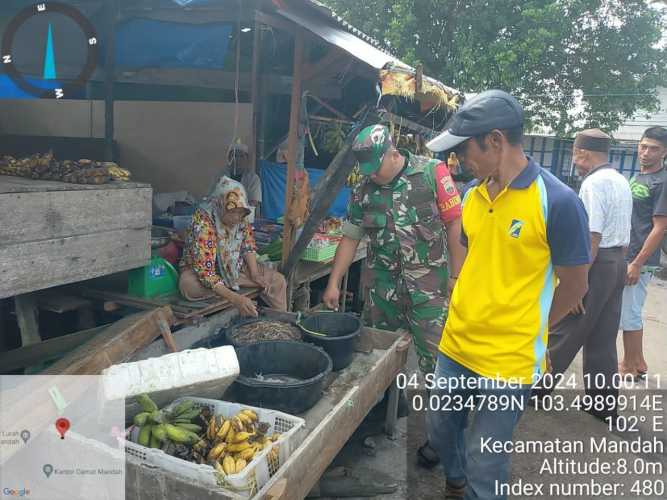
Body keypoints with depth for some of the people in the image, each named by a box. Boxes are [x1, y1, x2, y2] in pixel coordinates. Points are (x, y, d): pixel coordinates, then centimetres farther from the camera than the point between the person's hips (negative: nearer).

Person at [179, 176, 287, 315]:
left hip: (235, 265, 5)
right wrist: (235, 298, -47)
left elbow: (248, 245, 2)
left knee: (278, 280, -11)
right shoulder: (202, 222, -33)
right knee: (188, 285, -38)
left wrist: (254, 274, -14)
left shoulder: (241, 218, -15)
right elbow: (205, 273, -37)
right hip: (200, 268, -4)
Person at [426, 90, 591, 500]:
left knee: (484, 466, 8)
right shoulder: (473, 196, 2)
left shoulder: (558, 202, -17)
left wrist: (525, 328, 2)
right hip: (455, 346, 7)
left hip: (508, 361, -6)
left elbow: (574, 287, -8)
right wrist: (468, 317, 10)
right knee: (441, 431, 23)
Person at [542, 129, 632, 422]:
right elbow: (624, 234, 18)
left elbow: (592, 237, -23)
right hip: (618, 263, 9)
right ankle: (604, 404, 25)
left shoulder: (593, 183, -17)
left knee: (563, 331, 3)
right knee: (603, 338, 15)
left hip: (596, 263, -9)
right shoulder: (622, 182, 14)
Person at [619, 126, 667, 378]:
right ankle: (638, 363, 29)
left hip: (639, 259, -9)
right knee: (631, 312, 17)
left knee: (628, 315, 0)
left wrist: (637, 264, -20)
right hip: (625, 255, 9)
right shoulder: (637, 177, 13)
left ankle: (629, 367, 14)